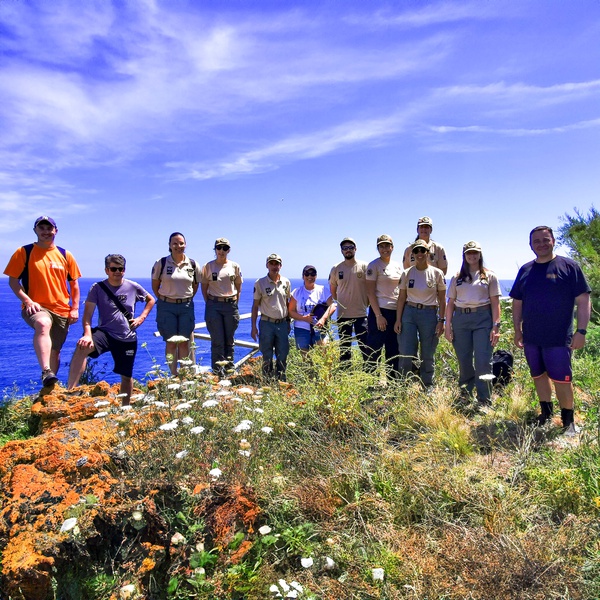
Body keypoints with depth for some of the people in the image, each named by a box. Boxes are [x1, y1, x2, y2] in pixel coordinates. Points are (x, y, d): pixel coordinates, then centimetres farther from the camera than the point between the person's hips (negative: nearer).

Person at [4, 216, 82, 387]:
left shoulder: (65, 255, 10)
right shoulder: (24, 252, 3)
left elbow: (74, 283, 14)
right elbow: (13, 280, 0)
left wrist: (75, 308, 5)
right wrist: (28, 301, -15)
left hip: (61, 310, 4)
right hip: (36, 307, -3)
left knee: (55, 351, 9)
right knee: (43, 324, -38)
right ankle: (46, 373, -45)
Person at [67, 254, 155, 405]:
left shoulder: (133, 287, 0)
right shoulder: (97, 288, -4)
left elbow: (151, 300, 17)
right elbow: (88, 314, -11)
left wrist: (142, 317, 3)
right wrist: (88, 334, -27)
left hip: (128, 338, 2)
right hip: (105, 333, -2)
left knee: (126, 375, 10)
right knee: (83, 346, -33)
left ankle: (125, 407, 31)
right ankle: (70, 391, -33)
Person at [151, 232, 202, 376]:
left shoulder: (193, 264, 2)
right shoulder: (161, 263, -4)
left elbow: (196, 285, 14)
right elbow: (155, 285, 4)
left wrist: (188, 299, 7)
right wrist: (164, 300, 2)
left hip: (186, 306, 2)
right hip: (166, 307, -1)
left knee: (185, 342, 4)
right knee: (171, 342, 4)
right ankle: (173, 375, 14)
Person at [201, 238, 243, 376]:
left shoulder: (234, 266, 4)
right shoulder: (208, 267, 1)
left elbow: (238, 286, 10)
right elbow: (204, 287, 6)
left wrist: (235, 304, 4)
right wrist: (209, 304, -1)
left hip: (231, 305, 1)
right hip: (214, 305, -1)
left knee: (229, 338, 7)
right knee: (217, 339, -2)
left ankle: (228, 365, 19)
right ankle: (218, 369, 5)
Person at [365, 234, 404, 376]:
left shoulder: (397, 266, 13)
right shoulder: (374, 265, -5)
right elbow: (370, 292, -10)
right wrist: (378, 315, -16)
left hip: (396, 311, 6)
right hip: (380, 311, -6)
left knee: (393, 350, 12)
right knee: (374, 349, -3)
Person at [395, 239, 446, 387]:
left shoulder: (437, 273, 1)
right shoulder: (407, 273, 4)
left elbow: (442, 300, 3)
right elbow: (401, 298, 5)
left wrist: (441, 321, -2)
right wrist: (398, 320, 0)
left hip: (429, 314, 0)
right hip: (409, 313, 1)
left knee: (428, 355, 7)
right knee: (406, 353, -2)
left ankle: (427, 388, 22)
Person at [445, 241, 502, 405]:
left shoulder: (489, 276, 7)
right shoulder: (457, 278, 13)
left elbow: (495, 303, 2)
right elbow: (451, 303, 11)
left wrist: (496, 326, -6)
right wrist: (447, 325, 4)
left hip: (483, 318, -2)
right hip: (460, 319, 2)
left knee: (483, 362, -8)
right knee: (464, 362, 6)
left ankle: (485, 402, 1)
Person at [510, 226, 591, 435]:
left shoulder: (569, 267, -3)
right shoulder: (525, 270, 9)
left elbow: (583, 301, -5)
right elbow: (517, 303, 14)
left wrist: (581, 331, -11)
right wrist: (517, 330, 9)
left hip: (558, 337, -4)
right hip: (531, 338, 5)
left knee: (561, 379, 1)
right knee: (539, 376, 14)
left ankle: (568, 421, 17)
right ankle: (546, 413, 30)